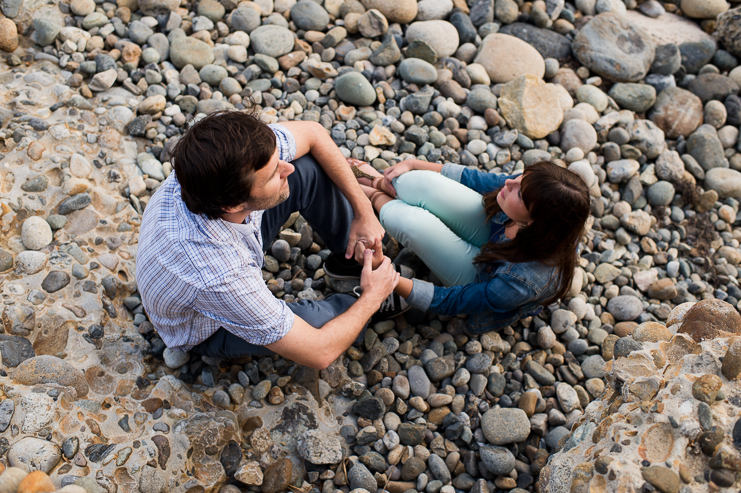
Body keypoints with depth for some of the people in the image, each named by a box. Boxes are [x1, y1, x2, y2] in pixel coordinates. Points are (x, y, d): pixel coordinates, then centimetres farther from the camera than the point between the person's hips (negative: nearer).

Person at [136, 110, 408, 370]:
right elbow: (319, 353, -34)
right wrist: (373, 297, -17)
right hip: (209, 331, -5)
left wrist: (364, 211, -13)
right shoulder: (218, 277, -47)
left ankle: (352, 254, 14)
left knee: (309, 166, -12)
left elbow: (312, 133, -12)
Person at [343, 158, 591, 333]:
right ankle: (380, 183, 26)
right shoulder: (531, 187, -29)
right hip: (493, 231, 5)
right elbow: (473, 179, -10)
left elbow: (447, 302, -31)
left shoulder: (520, 281, -44)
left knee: (403, 218, -22)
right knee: (416, 181, -14)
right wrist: (411, 164, -7)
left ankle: (377, 198, 19)